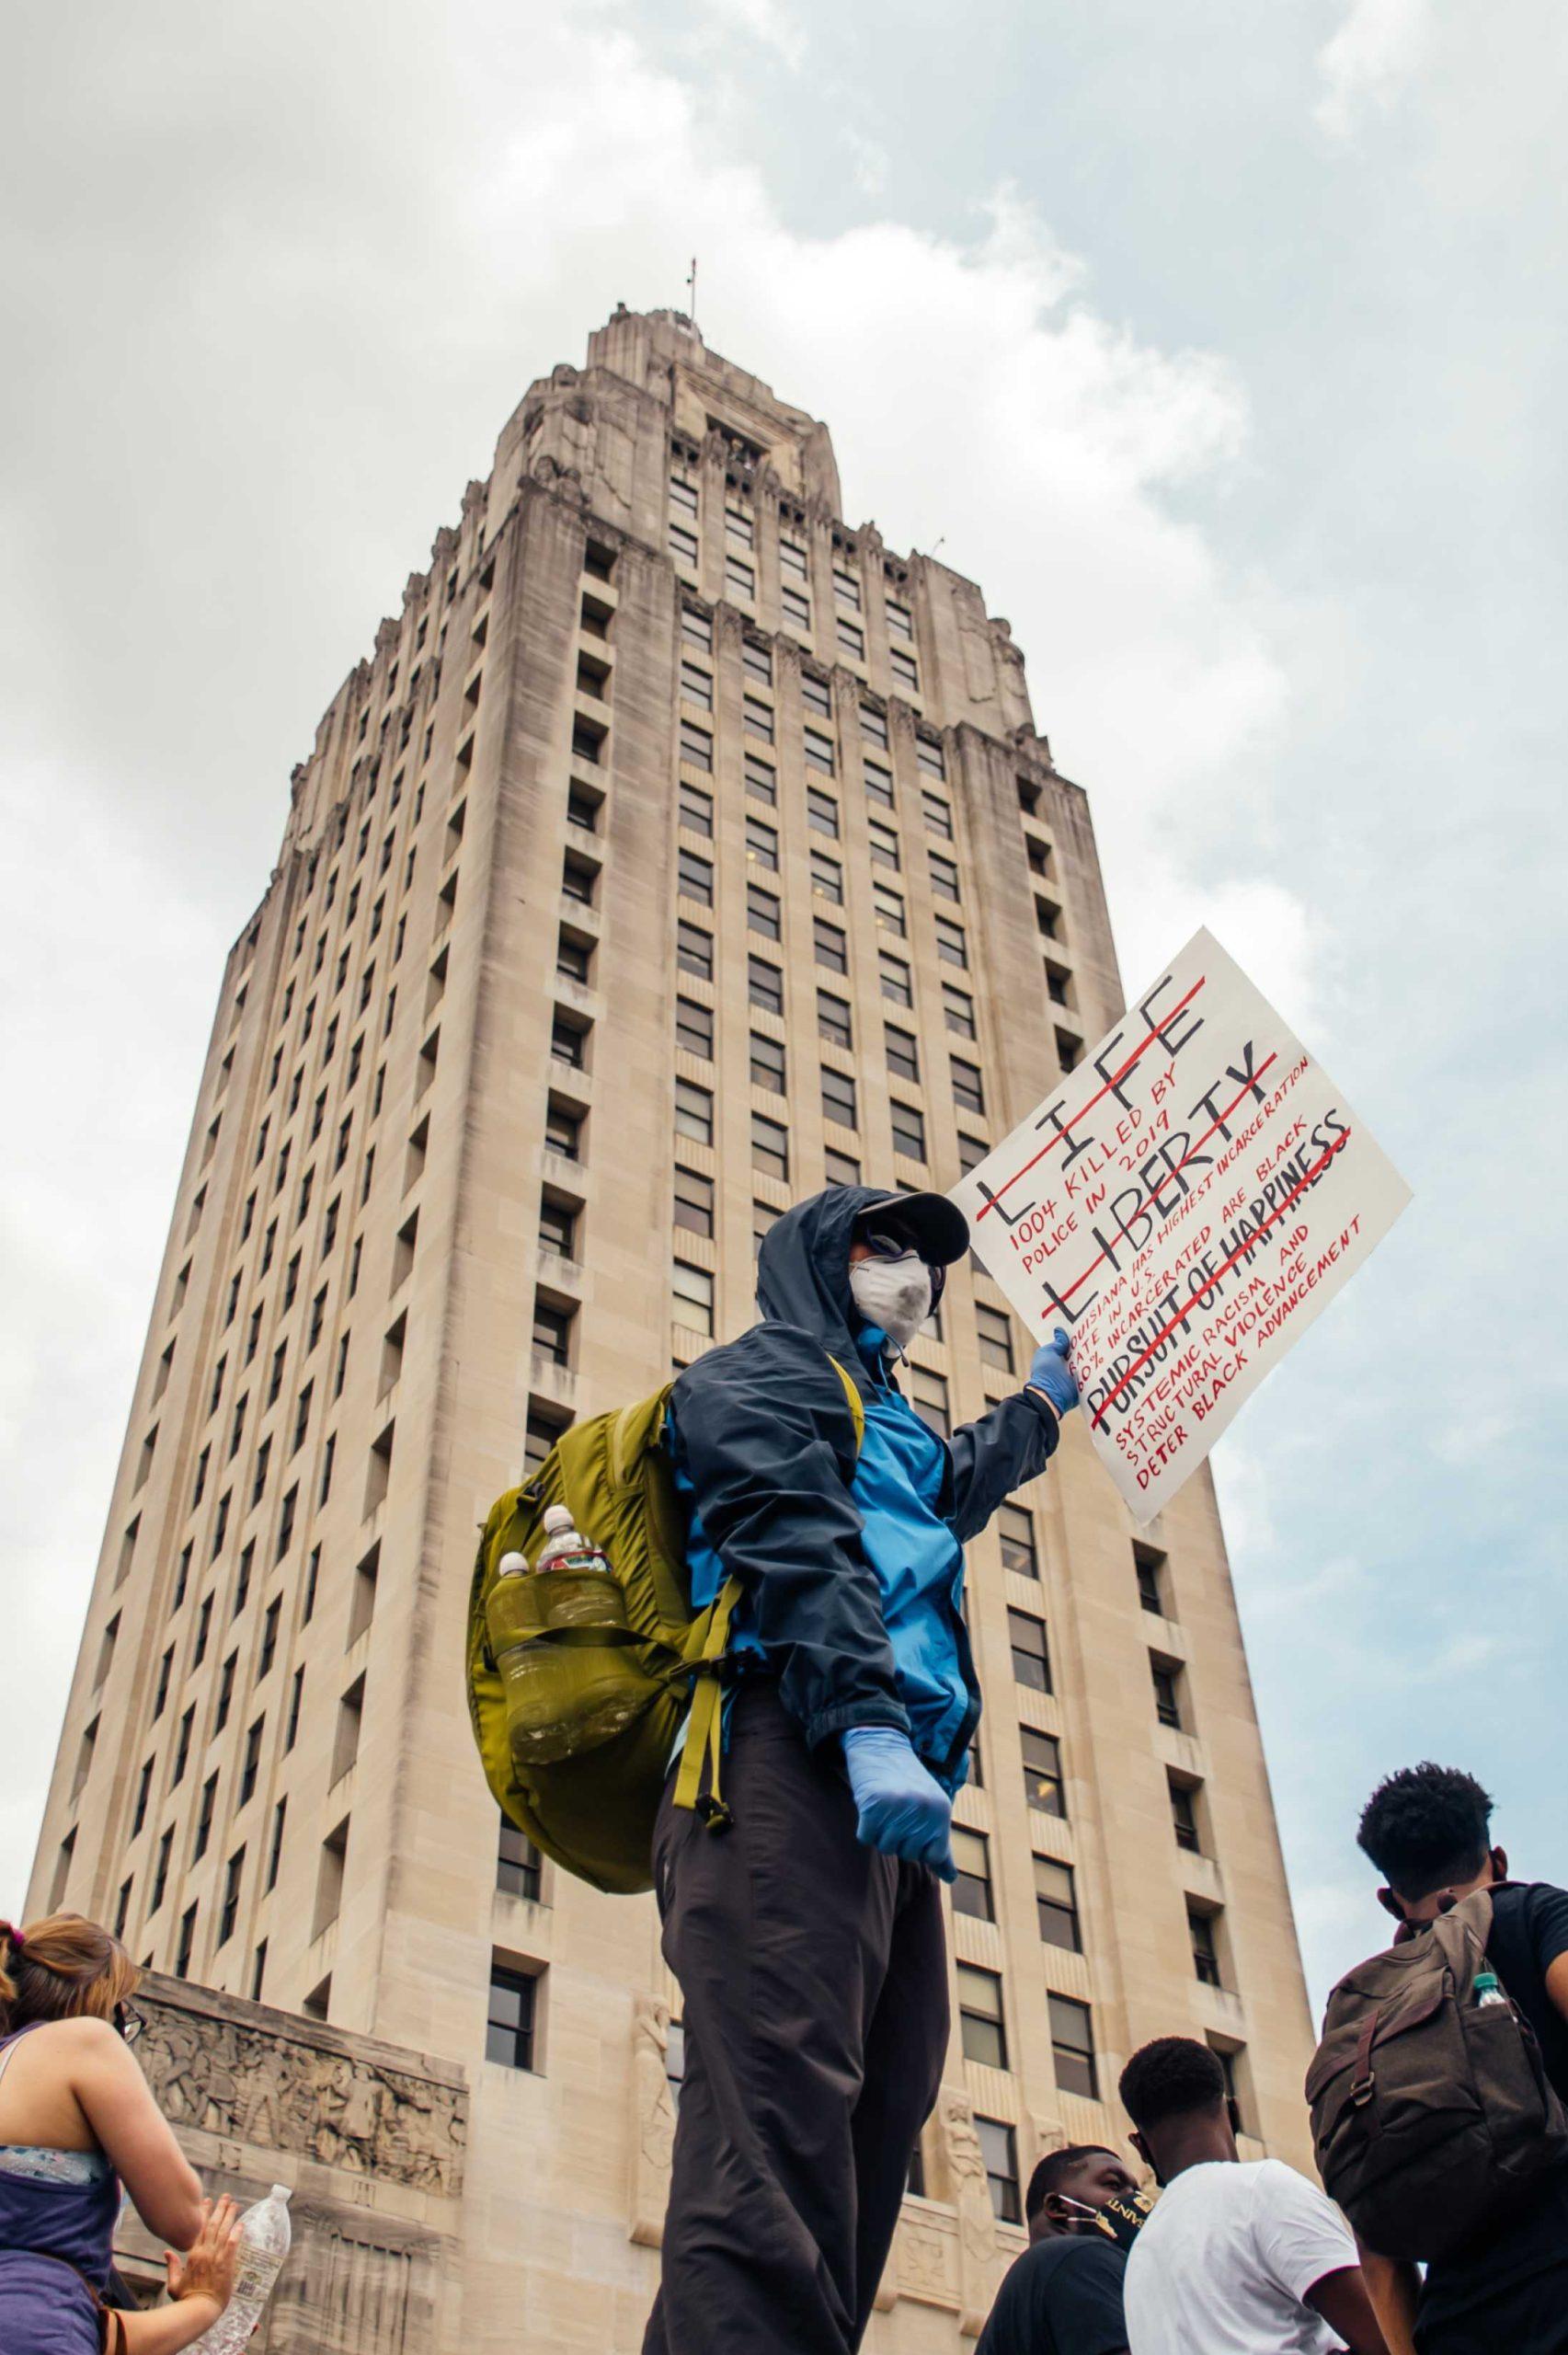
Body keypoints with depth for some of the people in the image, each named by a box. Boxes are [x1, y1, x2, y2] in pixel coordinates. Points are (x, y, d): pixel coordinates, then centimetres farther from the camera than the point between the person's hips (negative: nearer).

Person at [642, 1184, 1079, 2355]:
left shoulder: (890, 1424, 38)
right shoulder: (763, 1367, 10)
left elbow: (958, 1486, 63)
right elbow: (791, 1537, -9)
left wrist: (1042, 1404, 78)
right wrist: (869, 1727, -23)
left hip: (880, 1786, 9)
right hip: (794, 1765, -9)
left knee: (873, 2125, -1)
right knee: (783, 2116, -24)